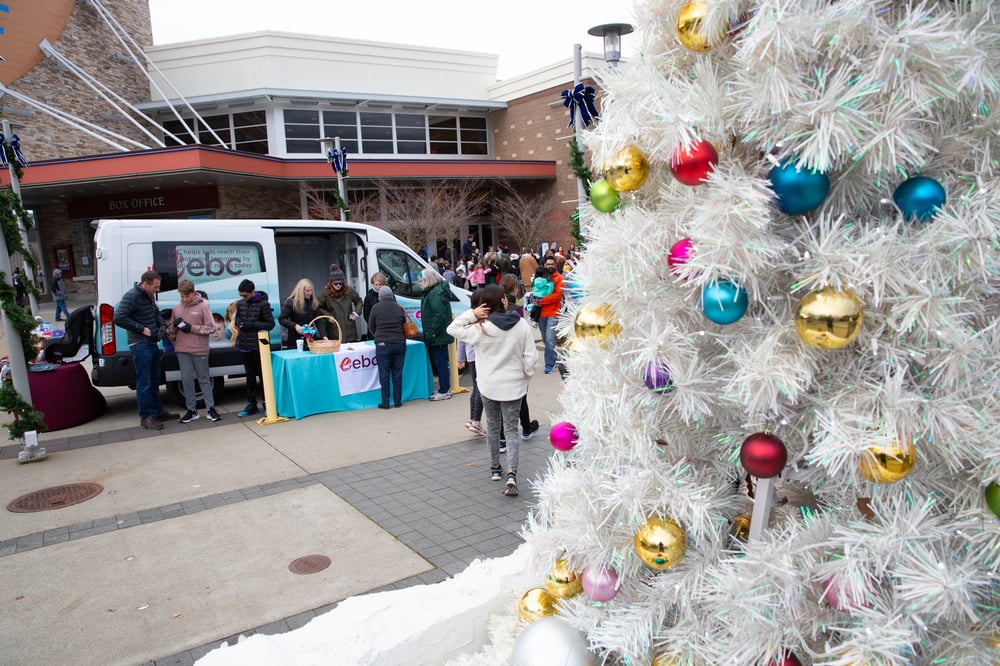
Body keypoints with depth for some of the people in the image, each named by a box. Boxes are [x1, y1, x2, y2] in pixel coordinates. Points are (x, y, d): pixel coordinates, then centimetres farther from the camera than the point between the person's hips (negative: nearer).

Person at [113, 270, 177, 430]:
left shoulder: (150, 296, 10)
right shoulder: (132, 296, -17)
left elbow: (156, 312, 24)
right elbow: (119, 318, -22)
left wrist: (162, 325, 4)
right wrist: (142, 329, -21)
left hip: (152, 343, 9)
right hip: (140, 346, -9)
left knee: (154, 380, 18)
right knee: (144, 383, -2)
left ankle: (157, 411, 29)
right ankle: (145, 417, 6)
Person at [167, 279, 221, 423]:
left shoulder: (203, 306, -3)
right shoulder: (177, 308, 9)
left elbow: (211, 328, -5)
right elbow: (170, 330, 15)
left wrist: (192, 328, -14)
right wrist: (174, 325, -8)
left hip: (200, 350, -3)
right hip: (182, 350, 3)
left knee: (204, 379, 5)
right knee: (186, 379, 5)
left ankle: (211, 408, 11)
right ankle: (192, 410, 13)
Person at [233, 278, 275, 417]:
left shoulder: (263, 304, -9)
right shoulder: (240, 303, 7)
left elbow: (271, 324, -8)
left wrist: (253, 325, -18)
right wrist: (238, 323, -3)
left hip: (259, 346, -5)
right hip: (244, 345, 5)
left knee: (263, 375, 3)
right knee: (250, 376, 13)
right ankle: (251, 404, 20)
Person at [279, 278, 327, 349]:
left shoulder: (314, 303, 4)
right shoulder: (291, 302, -8)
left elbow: (319, 321, 1)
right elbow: (281, 319, -8)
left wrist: (323, 335, -12)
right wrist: (295, 326, -23)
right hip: (294, 341, -3)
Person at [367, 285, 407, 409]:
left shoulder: (376, 307, -2)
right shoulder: (399, 307, 5)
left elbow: (371, 327, 7)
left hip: (383, 344, -3)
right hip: (400, 343, 3)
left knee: (384, 374, 3)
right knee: (397, 373, 8)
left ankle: (385, 402, 5)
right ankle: (398, 401, 12)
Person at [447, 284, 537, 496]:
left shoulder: (481, 328, -14)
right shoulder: (521, 325, -9)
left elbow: (453, 329, -5)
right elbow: (531, 357, -6)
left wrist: (471, 314, -11)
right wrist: (526, 376, 9)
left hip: (489, 386, 0)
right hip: (513, 386, 0)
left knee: (493, 426, 20)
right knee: (511, 430, 7)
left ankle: (495, 468, 33)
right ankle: (511, 474, -9)